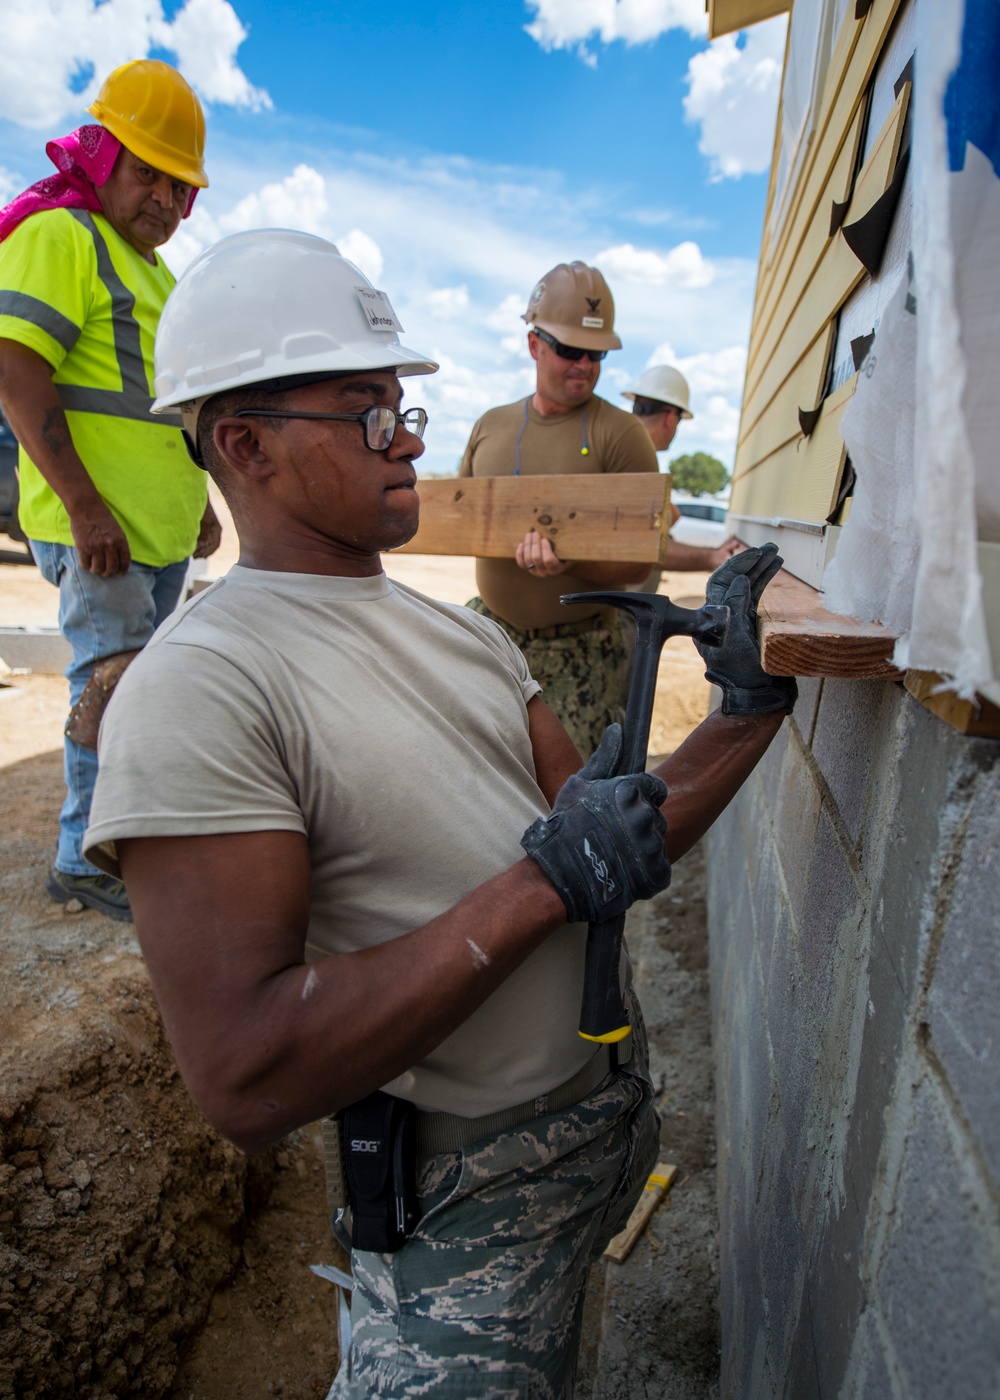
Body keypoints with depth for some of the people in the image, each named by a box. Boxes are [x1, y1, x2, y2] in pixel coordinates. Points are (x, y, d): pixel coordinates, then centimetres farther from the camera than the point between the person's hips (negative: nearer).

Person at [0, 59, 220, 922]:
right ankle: (86, 862, 6)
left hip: (162, 528, 9)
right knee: (114, 689, -8)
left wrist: (201, 503, 23)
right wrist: (85, 505, -22)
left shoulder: (154, 269, 24)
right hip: (97, 526, -9)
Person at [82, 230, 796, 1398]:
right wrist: (541, 885, -29)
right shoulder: (194, 687, -22)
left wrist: (750, 708, -9)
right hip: (475, 1201, -8)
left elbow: (612, 850, 3)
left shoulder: (463, 635, 4)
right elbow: (246, 1081, -28)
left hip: (617, 1112, 8)